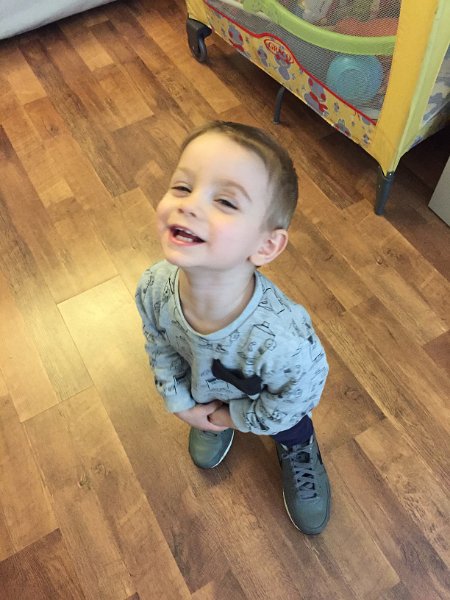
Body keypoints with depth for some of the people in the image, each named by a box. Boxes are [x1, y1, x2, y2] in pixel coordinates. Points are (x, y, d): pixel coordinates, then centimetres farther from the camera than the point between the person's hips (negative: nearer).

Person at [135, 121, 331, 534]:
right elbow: (161, 349, -11)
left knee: (291, 431, 30)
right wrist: (181, 402, -3)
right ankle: (215, 426, 68)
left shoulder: (286, 340, -51)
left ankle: (298, 453, 63)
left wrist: (239, 415, -11)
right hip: (202, 388, 3)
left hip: (268, 408, -2)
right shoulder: (154, 288, -36)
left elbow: (292, 400, -25)